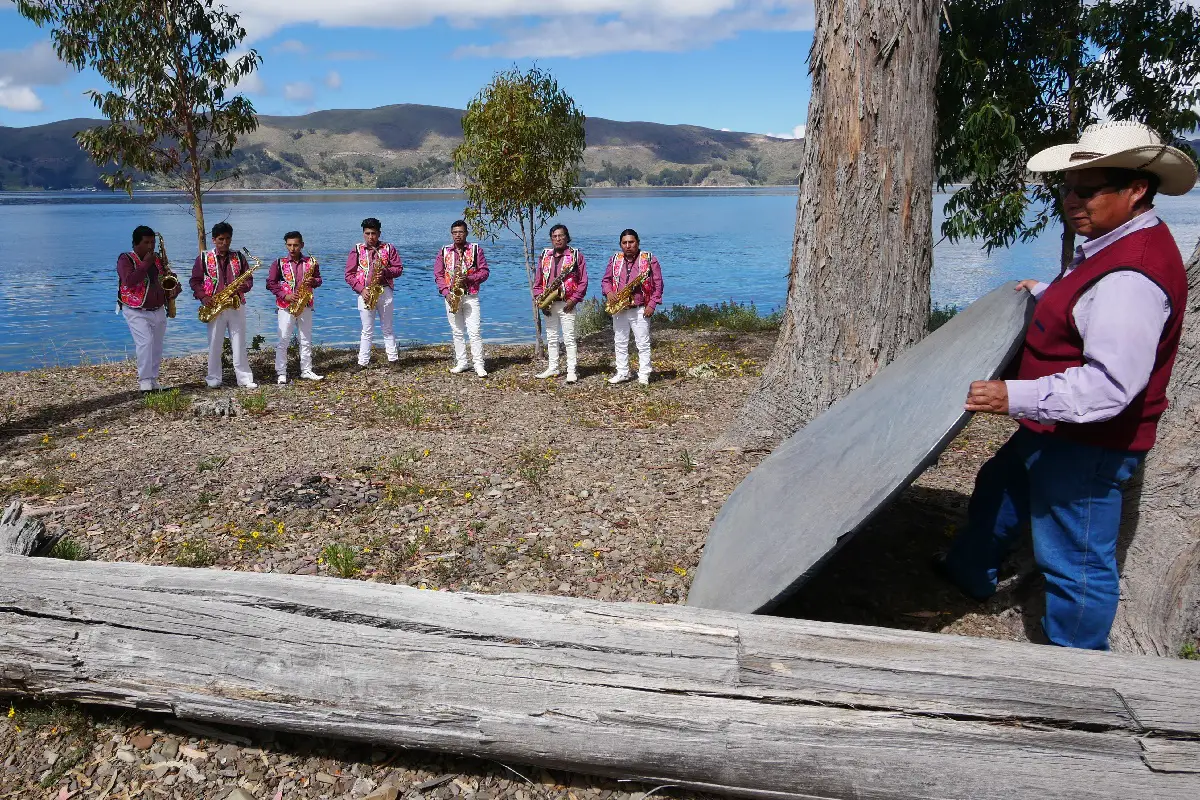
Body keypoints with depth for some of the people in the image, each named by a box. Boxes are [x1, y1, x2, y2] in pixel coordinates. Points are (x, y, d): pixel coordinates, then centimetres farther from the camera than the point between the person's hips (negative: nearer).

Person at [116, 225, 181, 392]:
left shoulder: (157, 260, 12)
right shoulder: (125, 259, -7)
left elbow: (167, 280, 22)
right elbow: (129, 281, -24)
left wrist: (174, 289, -1)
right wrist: (145, 264, -21)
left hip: (158, 311, 6)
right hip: (136, 312, -6)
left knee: (157, 347, 7)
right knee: (145, 342, -21)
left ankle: (153, 380, 16)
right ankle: (144, 380, -14)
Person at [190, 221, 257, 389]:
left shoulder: (238, 257, 9)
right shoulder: (203, 258, 3)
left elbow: (249, 279, 11)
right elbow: (194, 281, 5)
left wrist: (244, 286, -11)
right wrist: (203, 297, -11)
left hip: (236, 305, 1)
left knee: (239, 343, 3)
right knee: (214, 344, 2)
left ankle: (244, 378, 7)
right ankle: (213, 380, 11)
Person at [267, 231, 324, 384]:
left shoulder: (311, 262, 5)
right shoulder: (279, 263, -1)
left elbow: (318, 279, 13)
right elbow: (270, 283, -1)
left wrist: (313, 282, -10)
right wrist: (284, 295, -13)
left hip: (306, 306, 2)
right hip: (285, 306, -2)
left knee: (306, 341, 9)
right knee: (283, 341, -2)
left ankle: (306, 371, 17)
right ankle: (281, 373, 3)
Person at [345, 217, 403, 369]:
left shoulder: (388, 248, 6)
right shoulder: (357, 250, 4)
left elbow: (399, 268, 4)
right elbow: (349, 274, 1)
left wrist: (385, 271, -14)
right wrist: (361, 289, -11)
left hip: (385, 292, 0)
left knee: (387, 328, 9)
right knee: (367, 330, 2)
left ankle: (393, 359, 13)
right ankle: (363, 363, 5)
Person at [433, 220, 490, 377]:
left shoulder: (476, 250, 3)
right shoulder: (444, 251, 8)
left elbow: (484, 271, 0)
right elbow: (438, 274, 6)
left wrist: (468, 279, -16)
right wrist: (446, 292, -7)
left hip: (470, 296, -3)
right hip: (451, 297, 3)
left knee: (474, 331, -9)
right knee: (457, 332, 8)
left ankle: (479, 365, -6)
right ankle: (461, 363, 15)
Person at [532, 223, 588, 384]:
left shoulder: (576, 256, -2)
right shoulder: (545, 256, 11)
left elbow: (583, 281, -5)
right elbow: (537, 281, 12)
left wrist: (574, 300, -13)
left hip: (567, 304, -5)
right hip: (548, 305, 5)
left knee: (569, 338, -5)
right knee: (551, 338, 12)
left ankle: (571, 371, -4)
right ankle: (552, 368, 22)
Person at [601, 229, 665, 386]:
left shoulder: (649, 259, -3)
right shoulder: (614, 260, 8)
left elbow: (658, 284, -3)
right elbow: (606, 280, 16)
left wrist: (652, 304, -11)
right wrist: (609, 292, -6)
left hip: (640, 310, -4)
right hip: (618, 310, 4)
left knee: (643, 343, -2)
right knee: (620, 343, 10)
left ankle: (644, 375, 5)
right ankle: (622, 373, 19)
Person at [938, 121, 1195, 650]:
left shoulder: (1132, 275, -28)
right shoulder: (1115, 245, 6)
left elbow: (1110, 384, -34)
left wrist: (1016, 398, -37)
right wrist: (1047, 293, 31)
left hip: (1089, 446, -12)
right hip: (1061, 430, 12)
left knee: (1076, 562, 0)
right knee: (998, 487, 29)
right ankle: (969, 573, 52)